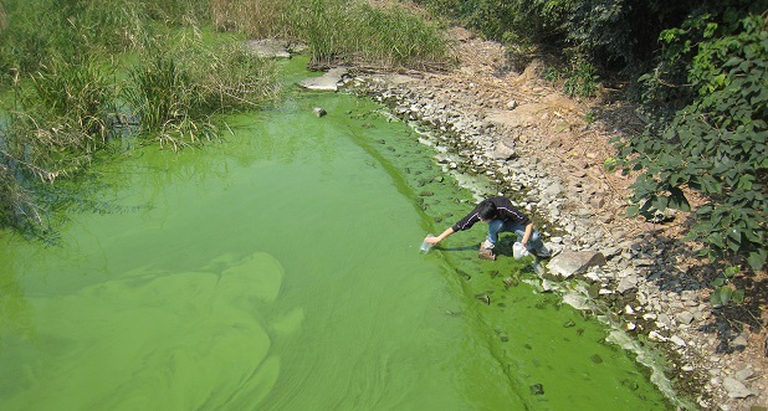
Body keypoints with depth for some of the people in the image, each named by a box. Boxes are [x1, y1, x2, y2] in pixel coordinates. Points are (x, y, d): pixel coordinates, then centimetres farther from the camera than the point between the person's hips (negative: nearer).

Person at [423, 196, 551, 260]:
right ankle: (488, 245, -11)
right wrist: (438, 238, -22)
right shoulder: (479, 212, -32)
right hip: (498, 224, 1)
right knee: (497, 225, -39)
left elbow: (529, 223, -34)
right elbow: (458, 226, -24)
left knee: (534, 237, -28)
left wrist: (523, 243, -46)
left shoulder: (505, 208, -41)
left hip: (512, 223, -1)